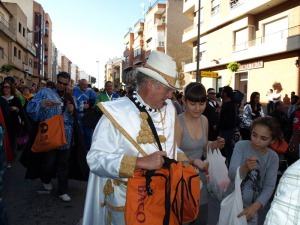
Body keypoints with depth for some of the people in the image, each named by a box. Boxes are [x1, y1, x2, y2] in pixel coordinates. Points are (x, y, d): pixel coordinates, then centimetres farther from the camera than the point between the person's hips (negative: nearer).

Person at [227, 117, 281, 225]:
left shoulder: (273, 157, -8)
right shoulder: (241, 145, -14)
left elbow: (269, 186, -13)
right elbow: (231, 175, -20)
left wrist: (255, 207, -27)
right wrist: (245, 168, -41)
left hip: (251, 204, 1)